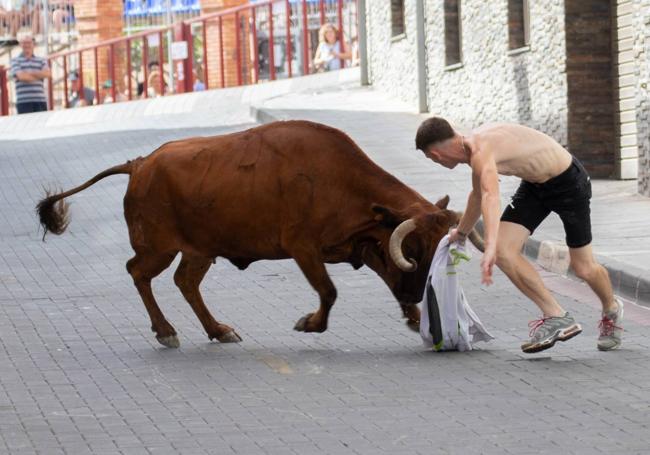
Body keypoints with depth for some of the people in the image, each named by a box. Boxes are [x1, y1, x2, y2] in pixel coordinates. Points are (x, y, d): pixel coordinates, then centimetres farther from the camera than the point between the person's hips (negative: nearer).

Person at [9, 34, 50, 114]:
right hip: (24, 101, -3)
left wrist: (29, 73, -9)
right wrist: (39, 76, 0)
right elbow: (21, 76, -9)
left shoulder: (41, 60, 16)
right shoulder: (15, 61, 7)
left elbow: (47, 74, -3)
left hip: (40, 100, 3)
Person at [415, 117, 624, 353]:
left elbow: (490, 197, -53)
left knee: (583, 268, 4)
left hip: (568, 181, -8)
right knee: (503, 251, -11)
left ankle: (611, 310, 35)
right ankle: (556, 316, -4)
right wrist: (461, 232, 33)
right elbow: (478, 195, 18)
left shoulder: (481, 152, -32)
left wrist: (490, 248, -66)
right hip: (534, 184, 8)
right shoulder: (473, 145, -3)